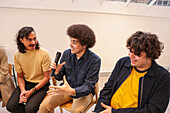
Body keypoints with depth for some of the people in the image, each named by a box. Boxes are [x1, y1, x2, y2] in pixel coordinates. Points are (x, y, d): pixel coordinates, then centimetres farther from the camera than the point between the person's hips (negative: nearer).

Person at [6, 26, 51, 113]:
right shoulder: (17, 56, -3)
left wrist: (31, 91, -16)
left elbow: (46, 77, -10)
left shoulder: (44, 55, -15)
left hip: (41, 85, -4)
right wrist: (23, 90, -13)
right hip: (25, 84, 4)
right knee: (10, 106, -14)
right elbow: (20, 76, 6)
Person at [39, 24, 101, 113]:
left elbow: (88, 86, -19)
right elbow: (60, 77, 3)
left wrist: (72, 91, -38)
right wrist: (57, 71, -21)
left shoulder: (94, 60, -18)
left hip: (84, 92, -3)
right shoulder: (66, 54, -6)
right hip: (66, 88, 4)